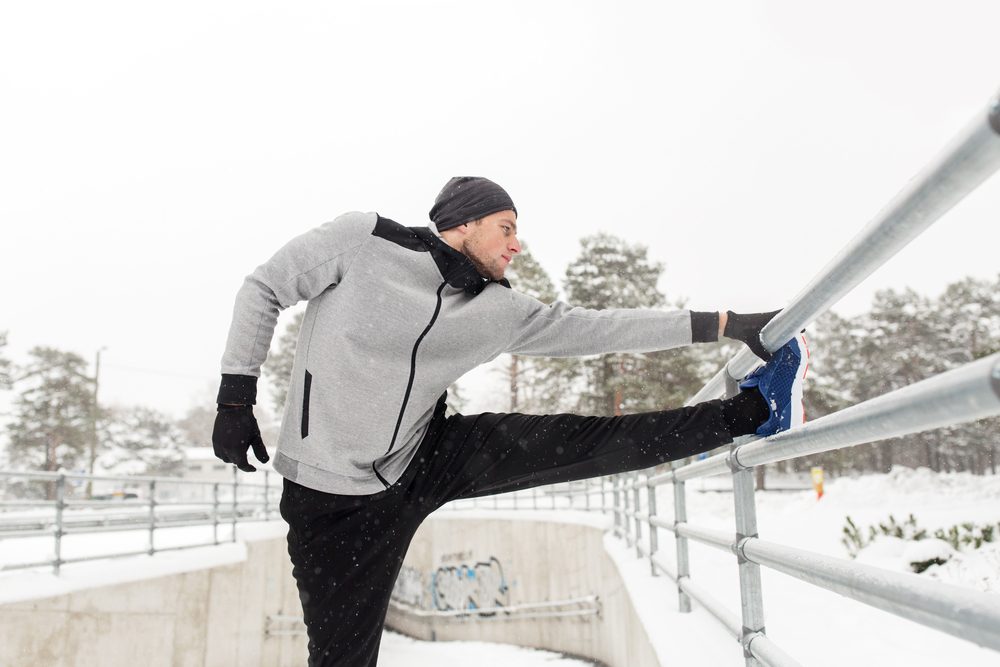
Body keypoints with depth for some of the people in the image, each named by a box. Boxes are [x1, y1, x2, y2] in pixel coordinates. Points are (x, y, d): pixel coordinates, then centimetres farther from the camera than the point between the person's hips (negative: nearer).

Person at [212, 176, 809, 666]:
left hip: (427, 458, 4)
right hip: (339, 493, -3)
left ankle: (753, 412, 3)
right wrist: (236, 396, -8)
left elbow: (599, 328, -1)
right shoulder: (363, 239, -14)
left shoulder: (501, 309, -3)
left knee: (585, 442, -6)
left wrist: (727, 324, -1)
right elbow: (264, 288, -3)